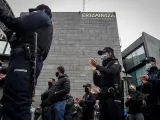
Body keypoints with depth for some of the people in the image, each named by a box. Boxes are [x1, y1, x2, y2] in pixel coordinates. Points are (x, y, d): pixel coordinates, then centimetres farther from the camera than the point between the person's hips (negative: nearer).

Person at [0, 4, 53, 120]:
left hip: (24, 60, -10)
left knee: (15, 103, -17)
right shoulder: (45, 26, 37)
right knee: (20, 104, 6)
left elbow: (19, 24, -6)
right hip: (30, 62, 10)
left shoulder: (41, 16, 12)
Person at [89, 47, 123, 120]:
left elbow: (111, 72, -14)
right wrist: (95, 71, 6)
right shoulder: (103, 68, 23)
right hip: (103, 97, 6)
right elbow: (97, 83, 17)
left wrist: (97, 66, -8)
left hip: (113, 96, -5)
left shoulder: (115, 63, 10)